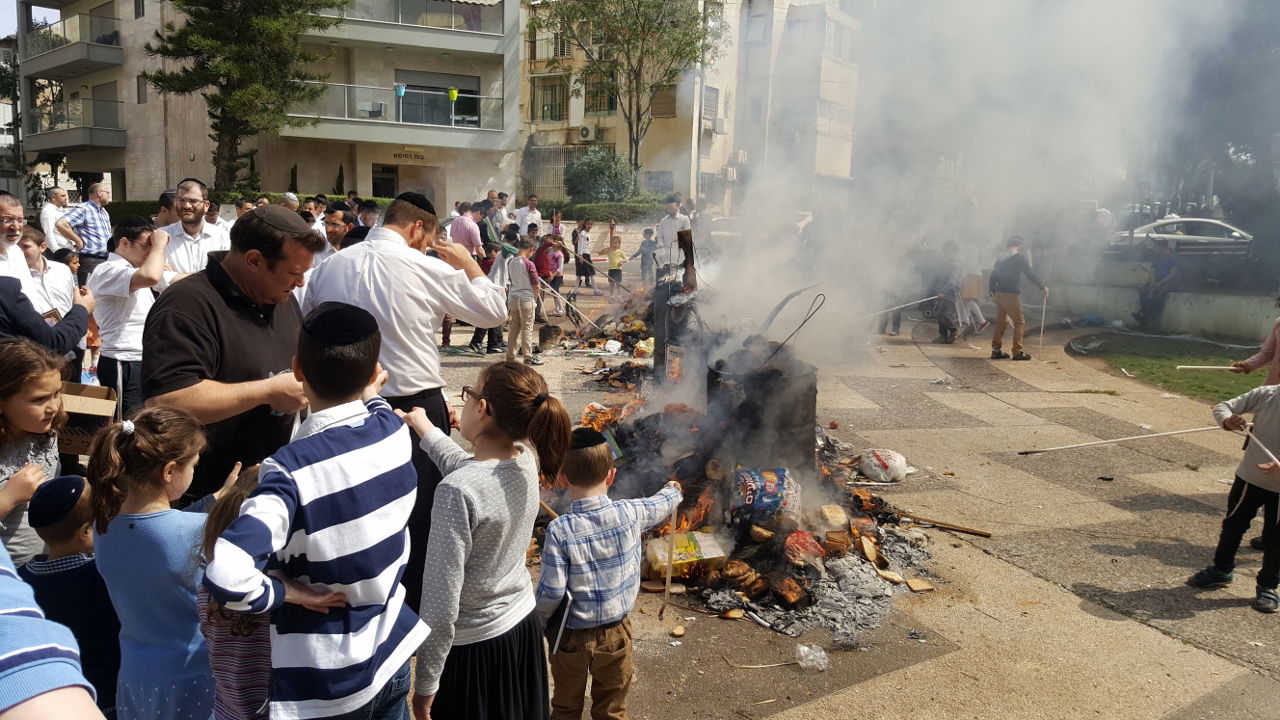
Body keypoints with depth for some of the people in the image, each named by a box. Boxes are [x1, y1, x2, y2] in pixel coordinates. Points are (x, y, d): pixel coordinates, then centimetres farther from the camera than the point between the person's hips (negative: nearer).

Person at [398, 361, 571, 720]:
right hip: (524, 626, 7)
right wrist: (424, 426, 27)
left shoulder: (456, 491, -29)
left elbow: (441, 605, -25)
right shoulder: (527, 459, -9)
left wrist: (425, 683, -13)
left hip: (473, 647, -6)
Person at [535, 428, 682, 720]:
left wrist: (538, 620, 0)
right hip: (617, 631, 2)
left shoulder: (560, 530, -24)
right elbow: (662, 504, 7)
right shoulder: (631, 514, -15)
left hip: (572, 636, -2)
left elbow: (551, 591, -21)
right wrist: (674, 490, 30)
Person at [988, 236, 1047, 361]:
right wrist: (1043, 287, 2)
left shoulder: (1000, 259, 13)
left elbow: (993, 277, 15)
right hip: (1012, 295, -6)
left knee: (1001, 321, 14)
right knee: (1019, 322, 0)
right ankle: (1017, 352, -3)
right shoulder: (1020, 257, -4)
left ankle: (996, 350, 13)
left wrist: (994, 291, 25)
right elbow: (1030, 274, -6)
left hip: (999, 294, 6)